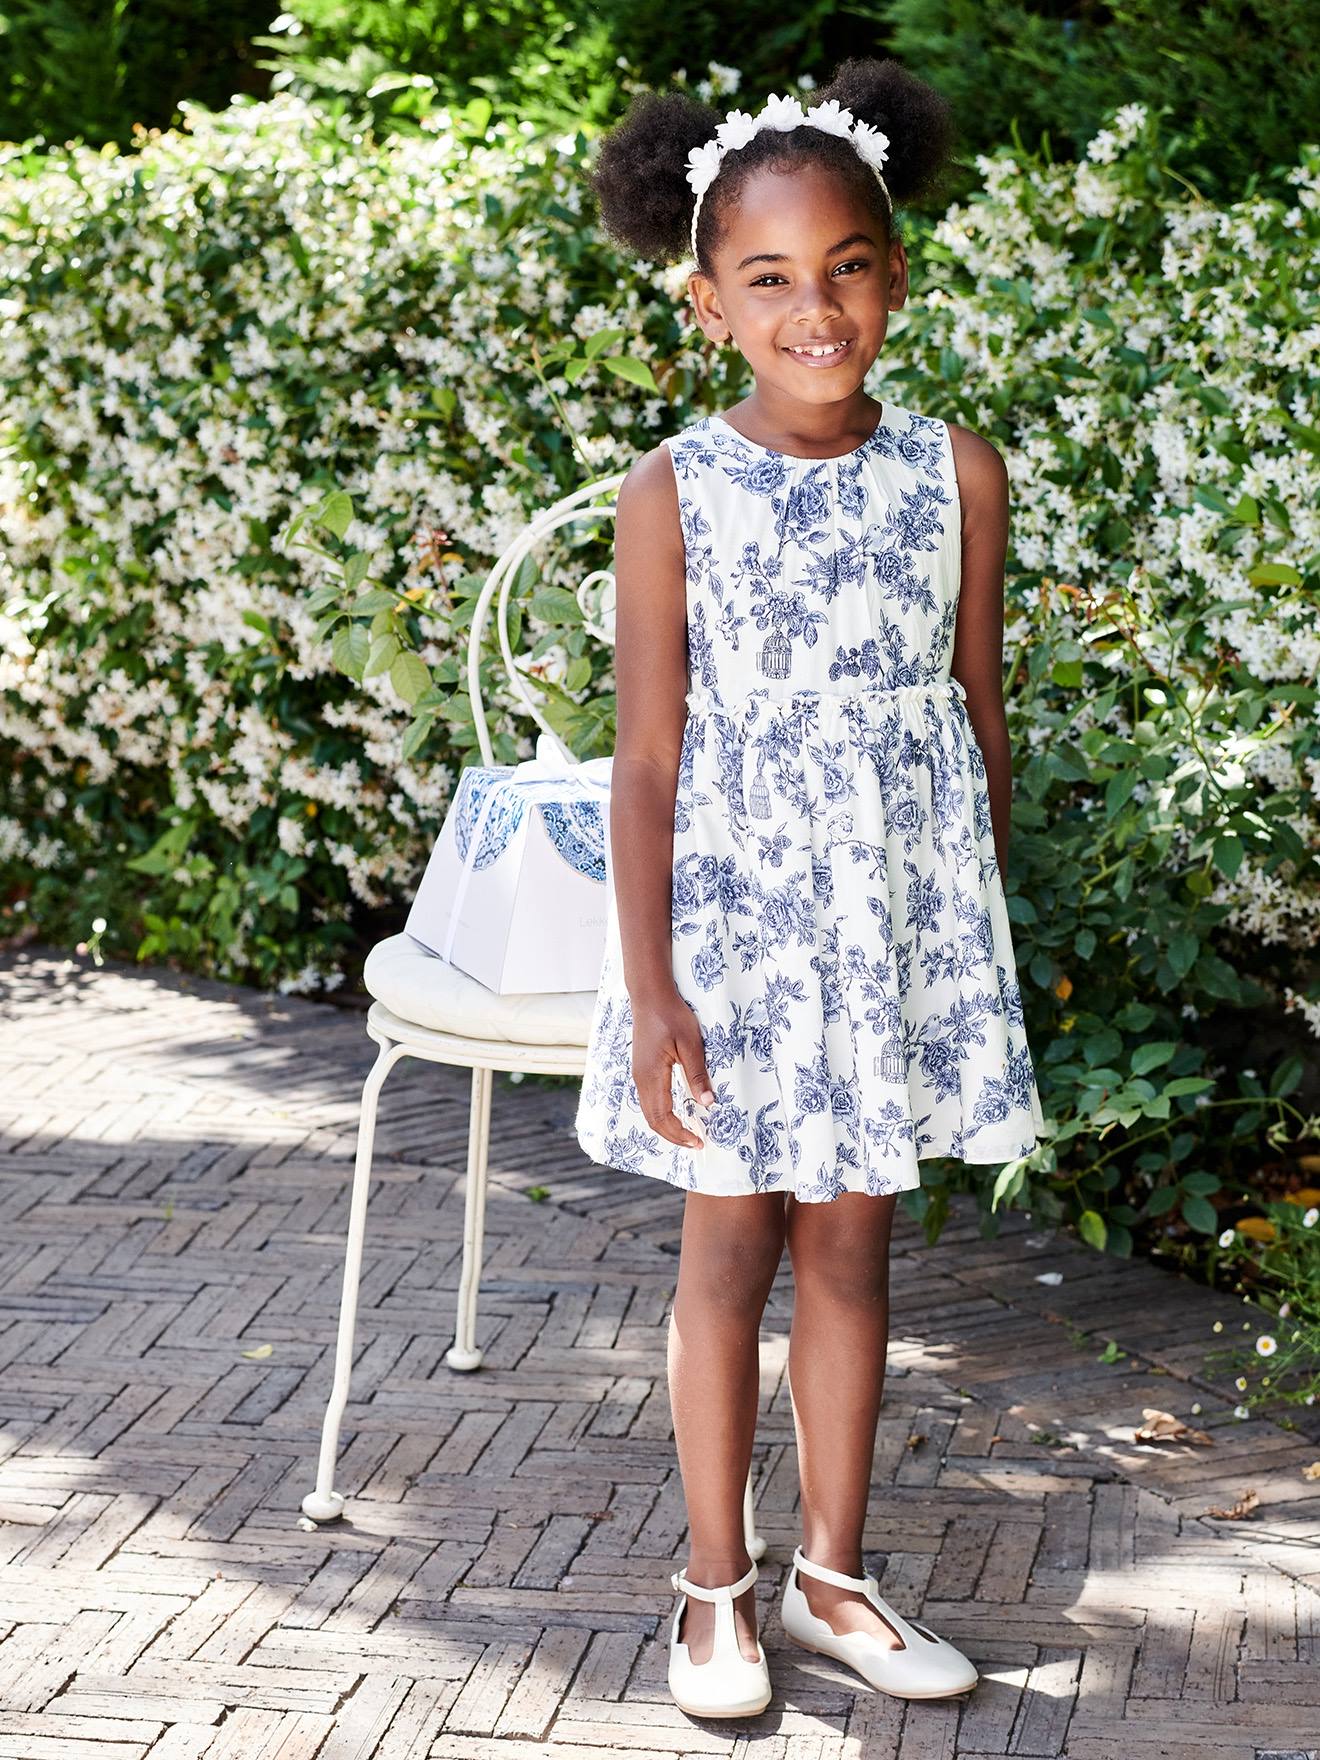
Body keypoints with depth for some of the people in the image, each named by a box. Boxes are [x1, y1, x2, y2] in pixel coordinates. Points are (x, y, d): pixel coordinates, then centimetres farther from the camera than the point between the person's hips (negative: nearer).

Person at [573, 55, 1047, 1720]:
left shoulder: (955, 471, -1)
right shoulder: (675, 491, -9)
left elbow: (979, 711, 6)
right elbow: (648, 756, -9)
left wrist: (984, 929, 7)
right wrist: (650, 987, -12)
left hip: (899, 898, 2)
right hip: (737, 895, -2)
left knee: (851, 1244, 11)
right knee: (729, 1243, 8)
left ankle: (829, 1572, 25)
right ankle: (715, 1588, 21)